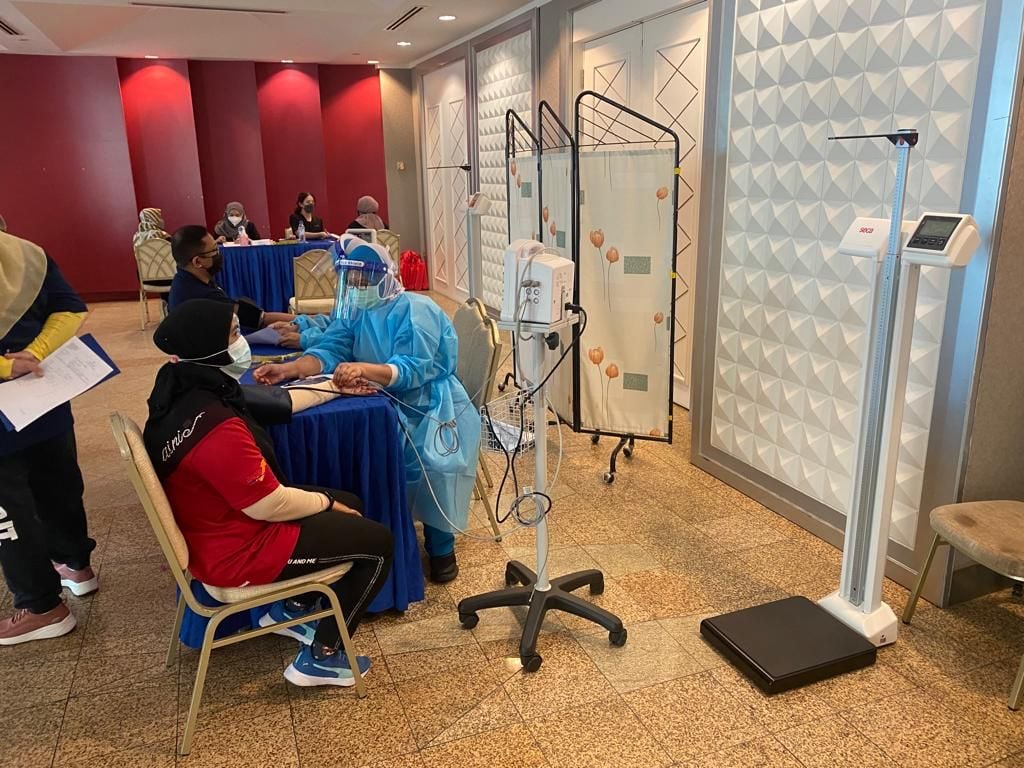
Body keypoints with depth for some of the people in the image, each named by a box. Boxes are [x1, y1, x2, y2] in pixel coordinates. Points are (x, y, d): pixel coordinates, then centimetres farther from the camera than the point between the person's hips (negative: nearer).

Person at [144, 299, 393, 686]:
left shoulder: (182, 391, -3)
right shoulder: (215, 426, -34)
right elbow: (271, 505, -28)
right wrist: (327, 502, -9)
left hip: (219, 527, 10)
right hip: (238, 551, -9)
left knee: (350, 505, 19)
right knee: (377, 541, 0)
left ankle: (291, 609, 27)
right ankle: (321, 657, 10)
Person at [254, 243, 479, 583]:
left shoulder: (415, 311, -18)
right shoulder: (354, 311, 3)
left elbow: (411, 370, -30)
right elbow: (330, 349, -11)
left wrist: (364, 368, -48)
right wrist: (290, 368, -30)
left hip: (431, 405, -6)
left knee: (434, 464, -30)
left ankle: (441, 544, -5)